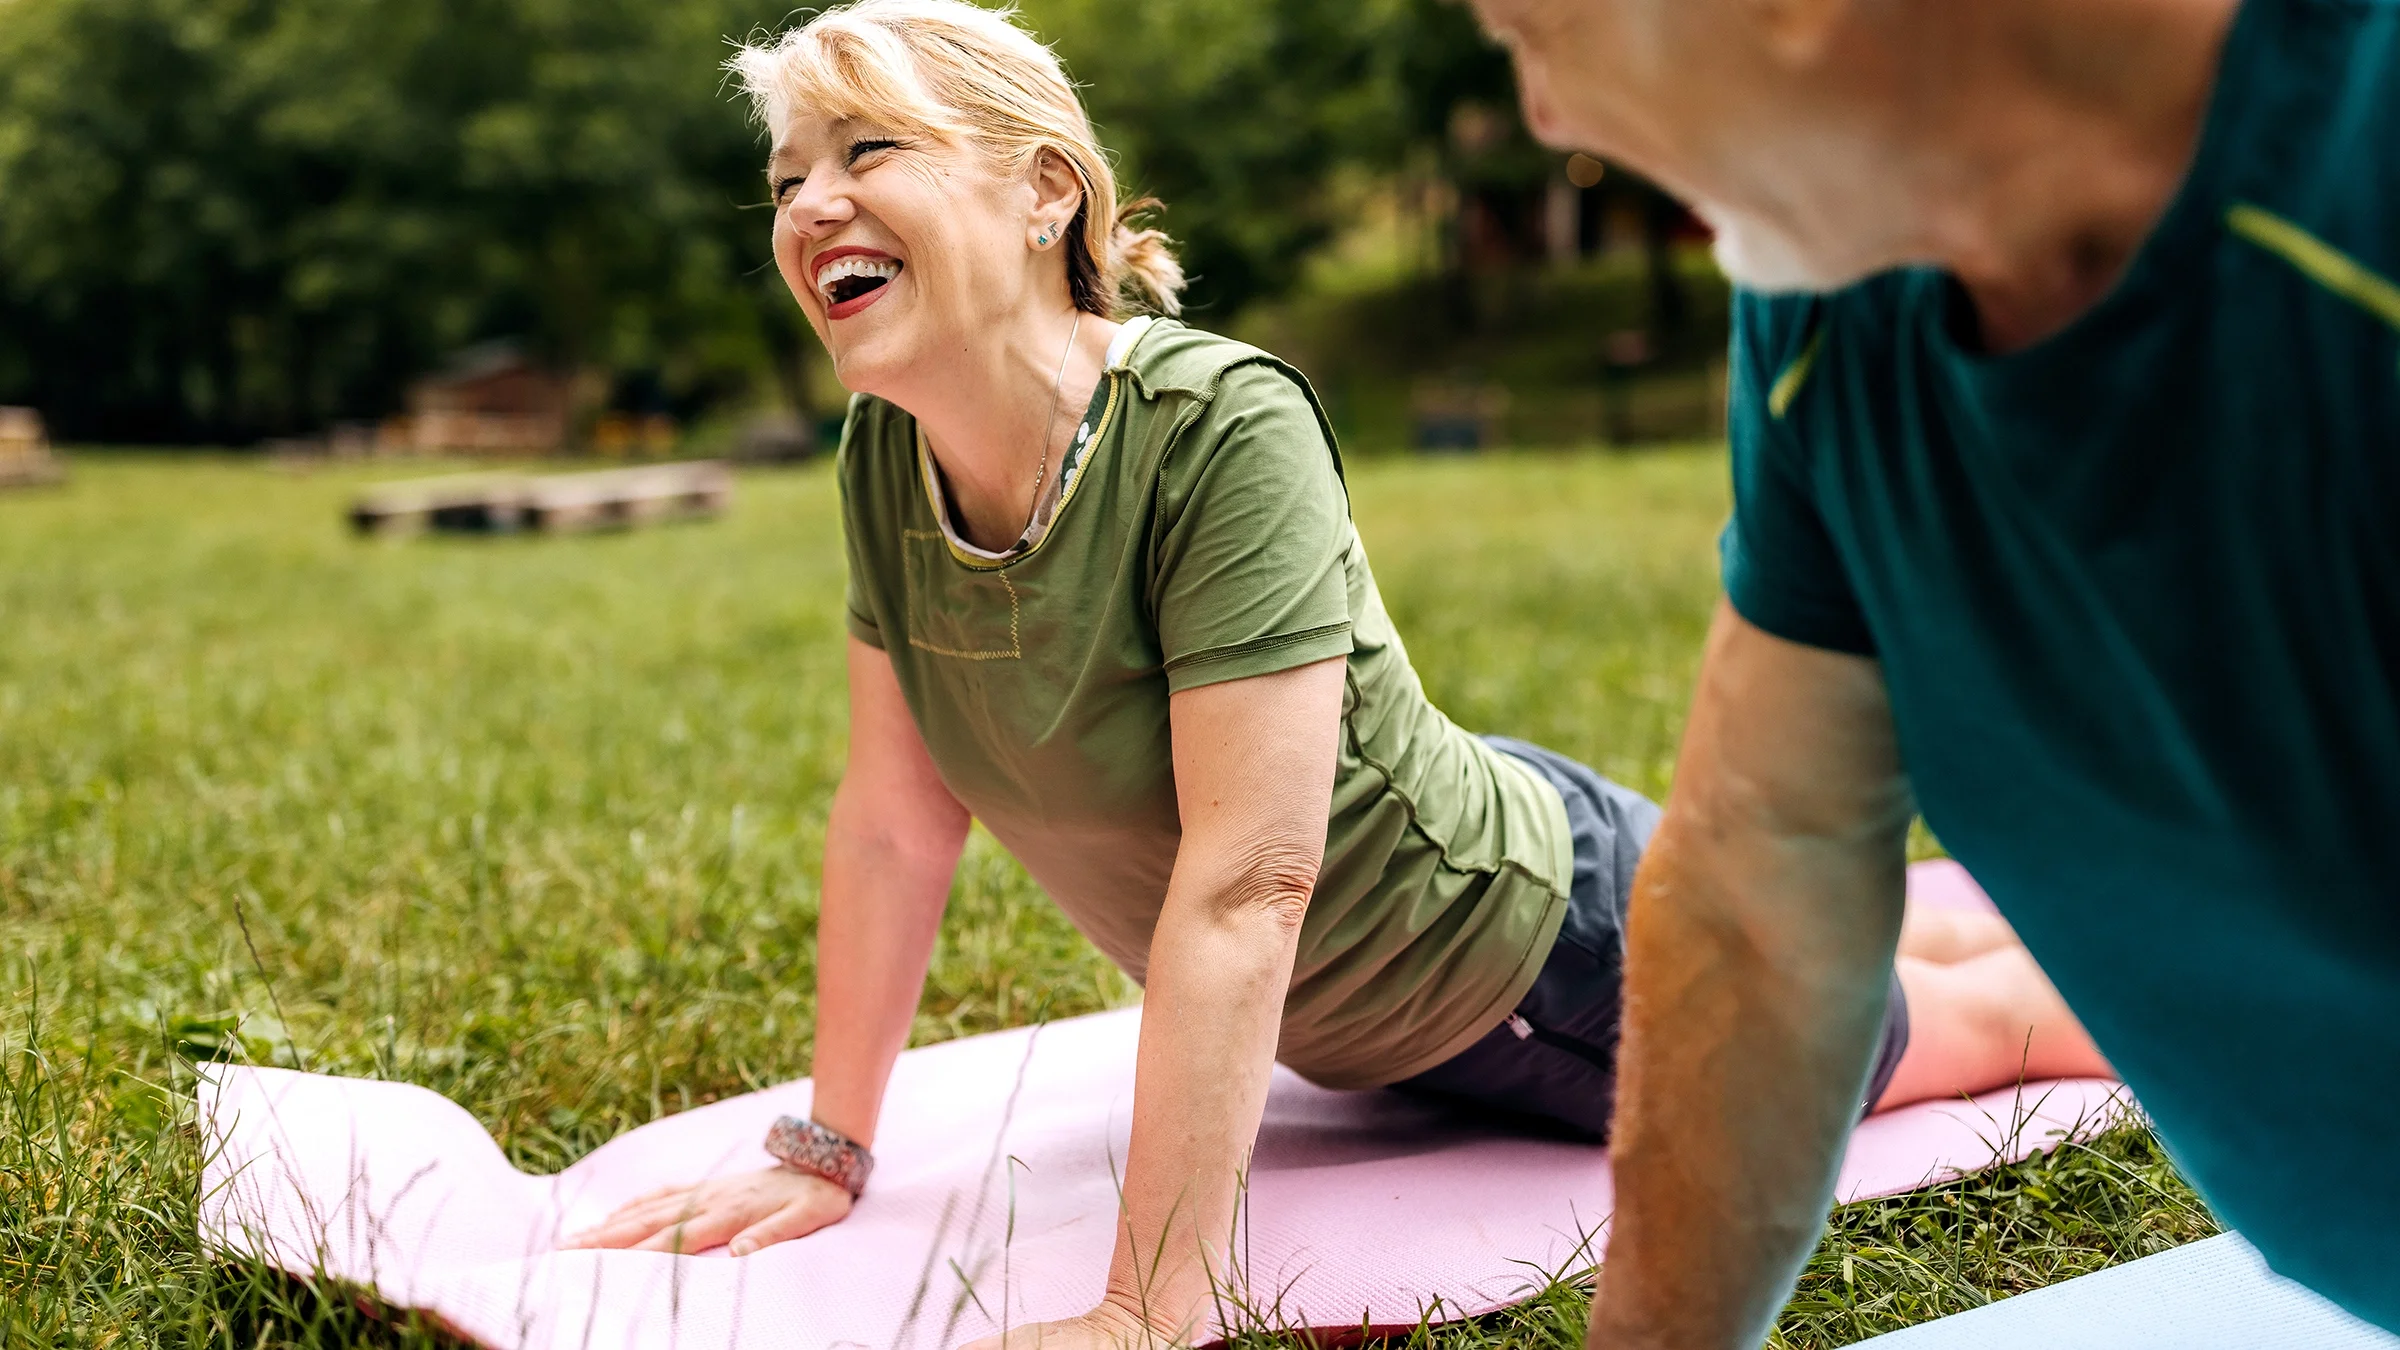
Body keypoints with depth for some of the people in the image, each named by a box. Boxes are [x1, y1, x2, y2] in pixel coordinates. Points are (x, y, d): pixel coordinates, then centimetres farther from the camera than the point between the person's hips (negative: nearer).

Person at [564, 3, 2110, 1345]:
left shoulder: (1224, 431, -36)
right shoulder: (882, 459, -16)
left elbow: (1245, 883, -38)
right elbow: (894, 824, -7)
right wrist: (827, 1150, -4)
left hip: (1533, 948, -6)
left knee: (1975, 1012, 20)